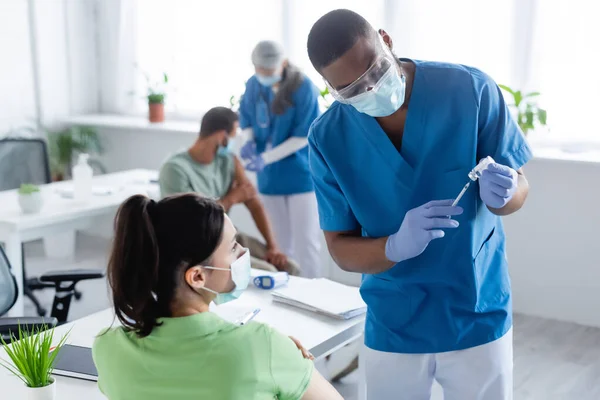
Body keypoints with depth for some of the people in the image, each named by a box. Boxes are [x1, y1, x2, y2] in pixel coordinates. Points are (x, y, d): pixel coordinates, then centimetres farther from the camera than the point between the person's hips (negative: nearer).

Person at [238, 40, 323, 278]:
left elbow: (303, 136, -18)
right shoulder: (254, 85, -2)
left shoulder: (304, 88, -17)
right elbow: (245, 117, 13)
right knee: (280, 241, 14)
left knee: (306, 240, -2)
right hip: (270, 176, 5)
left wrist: (266, 158, -24)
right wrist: (250, 141, -9)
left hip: (301, 174, -5)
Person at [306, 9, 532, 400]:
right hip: (394, 323, 1)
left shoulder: (471, 90, -16)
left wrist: (502, 192, -30)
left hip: (479, 312, 0)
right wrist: (395, 246, -27)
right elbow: (341, 248, -6)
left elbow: (520, 187, -6)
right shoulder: (328, 139, -12)